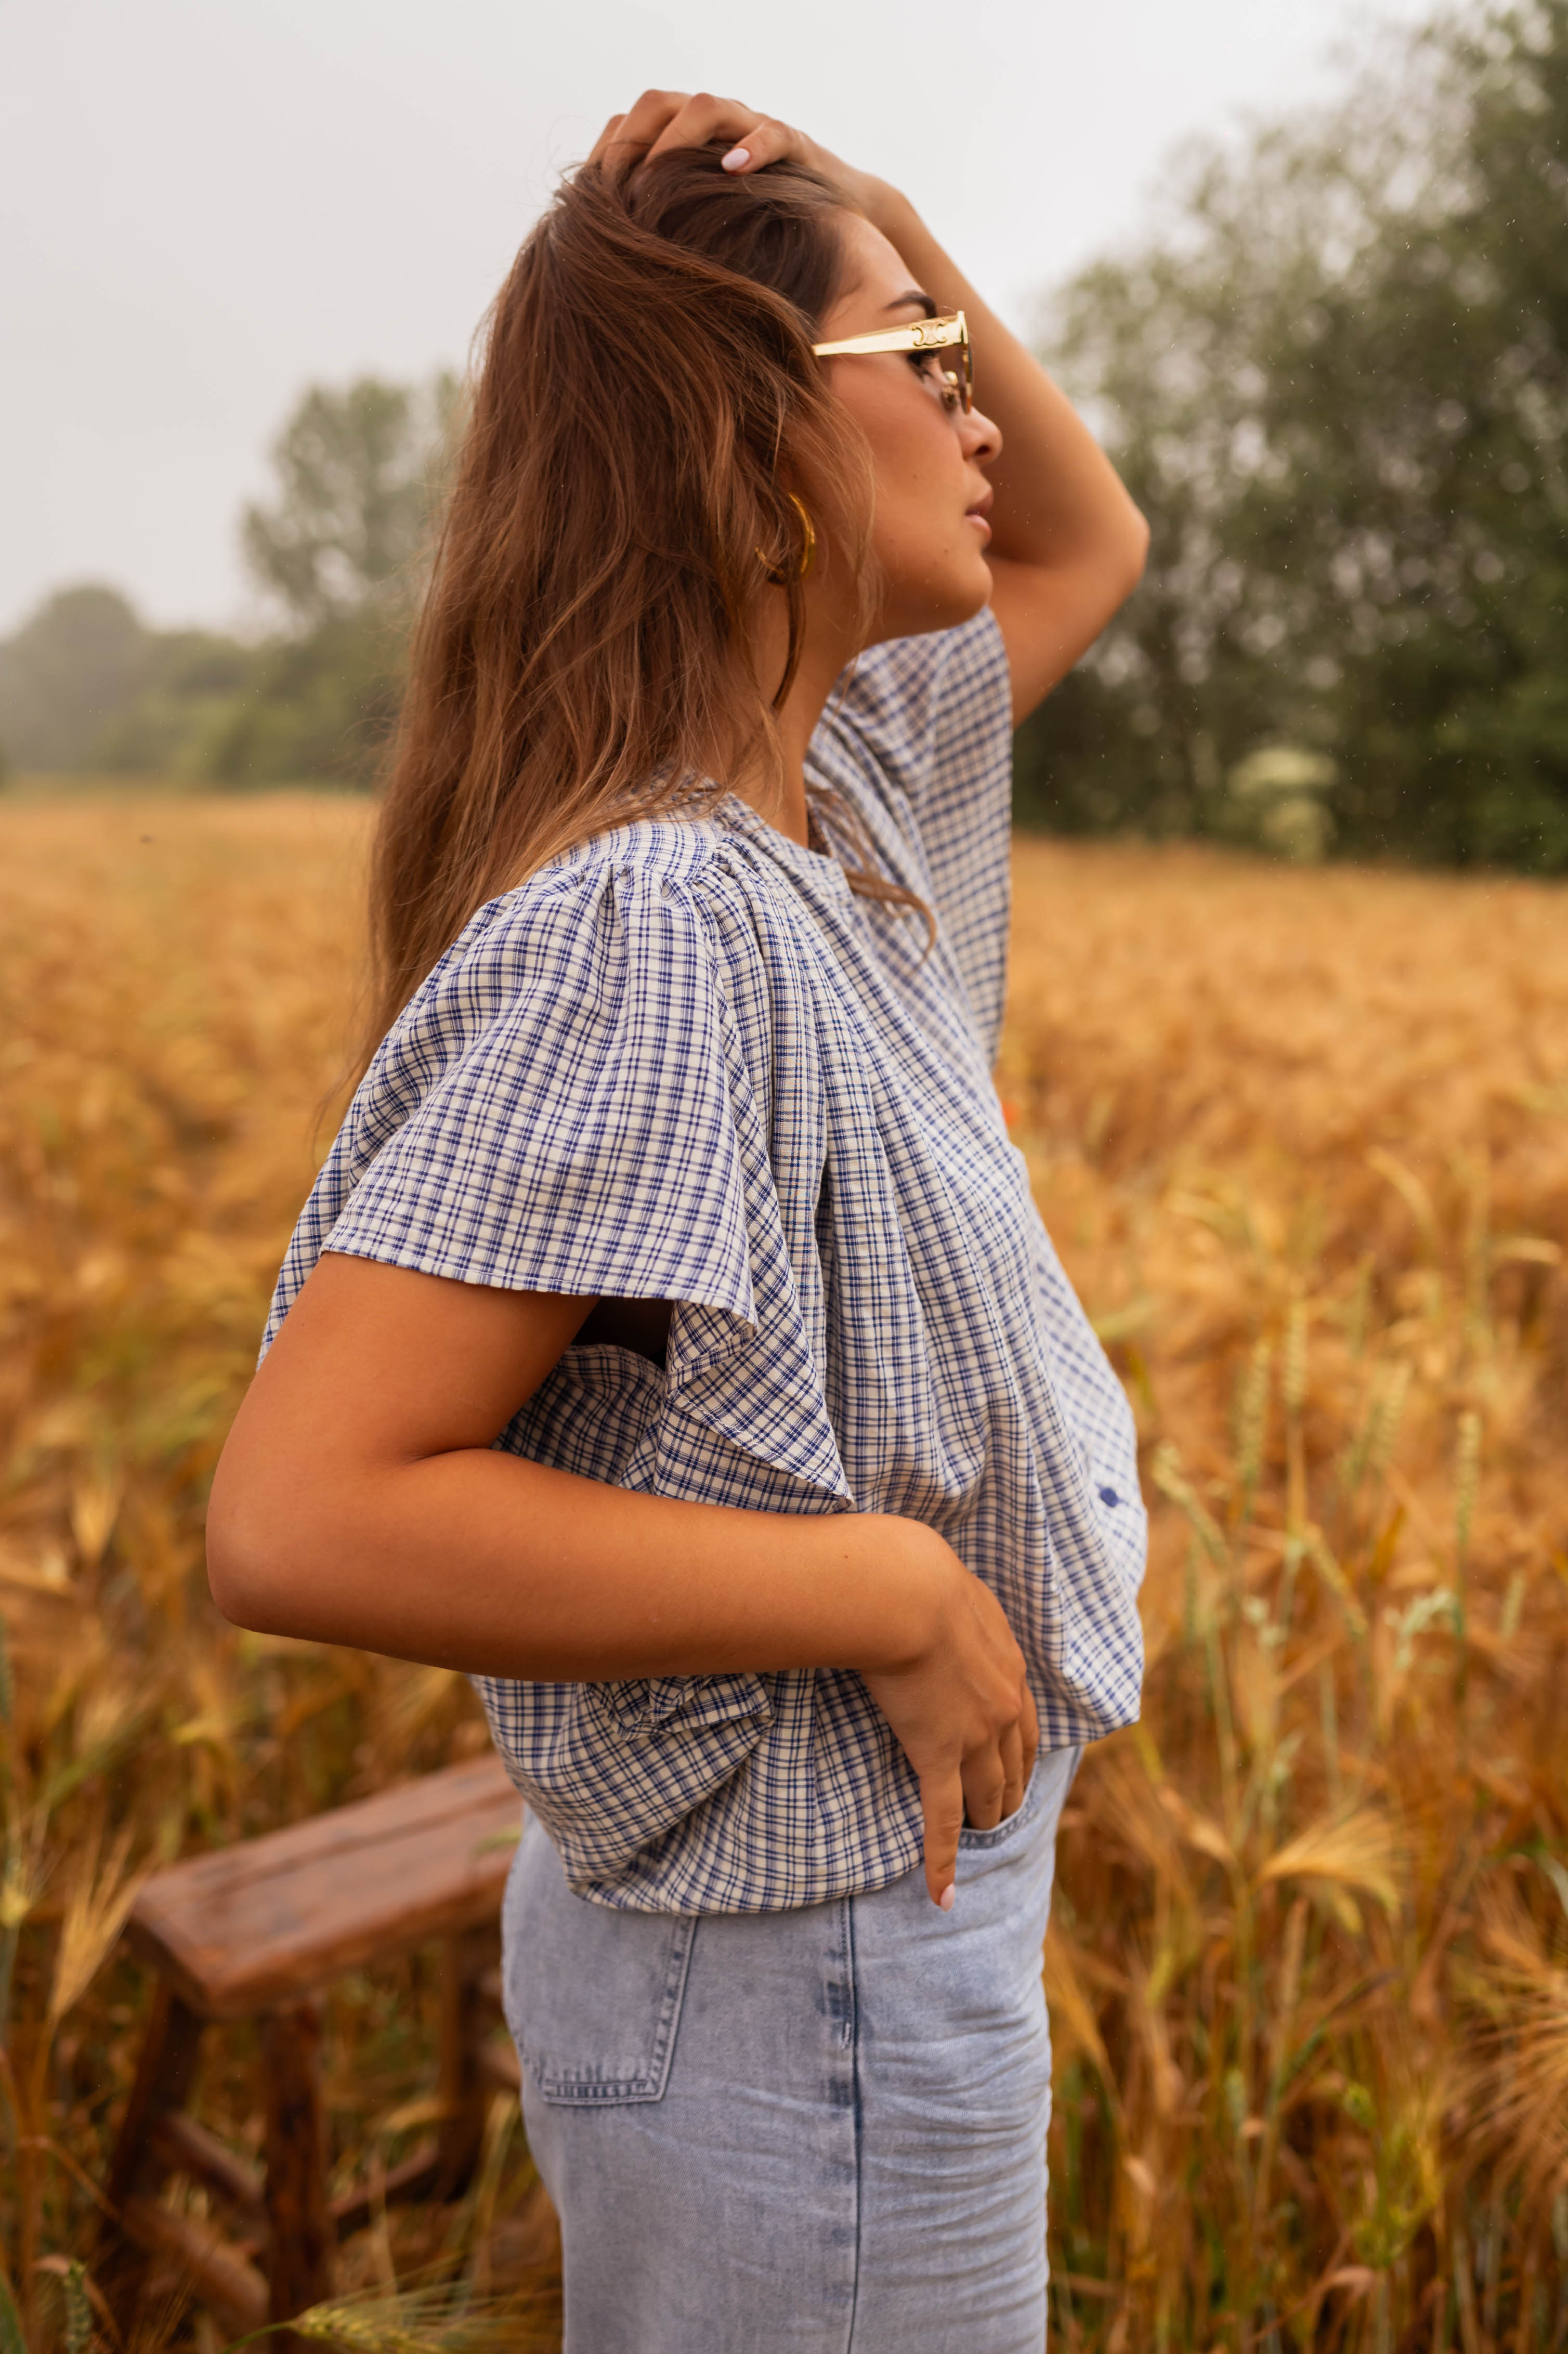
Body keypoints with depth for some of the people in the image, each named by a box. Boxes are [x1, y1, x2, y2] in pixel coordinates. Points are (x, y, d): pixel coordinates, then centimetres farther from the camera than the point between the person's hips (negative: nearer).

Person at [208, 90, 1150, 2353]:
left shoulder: (834, 799, 1)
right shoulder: (638, 925, -27)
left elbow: (1089, 541, 17)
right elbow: (297, 1520, -30)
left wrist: (881, 219, 1)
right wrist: (891, 1590, -24)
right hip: (814, 1992, -8)